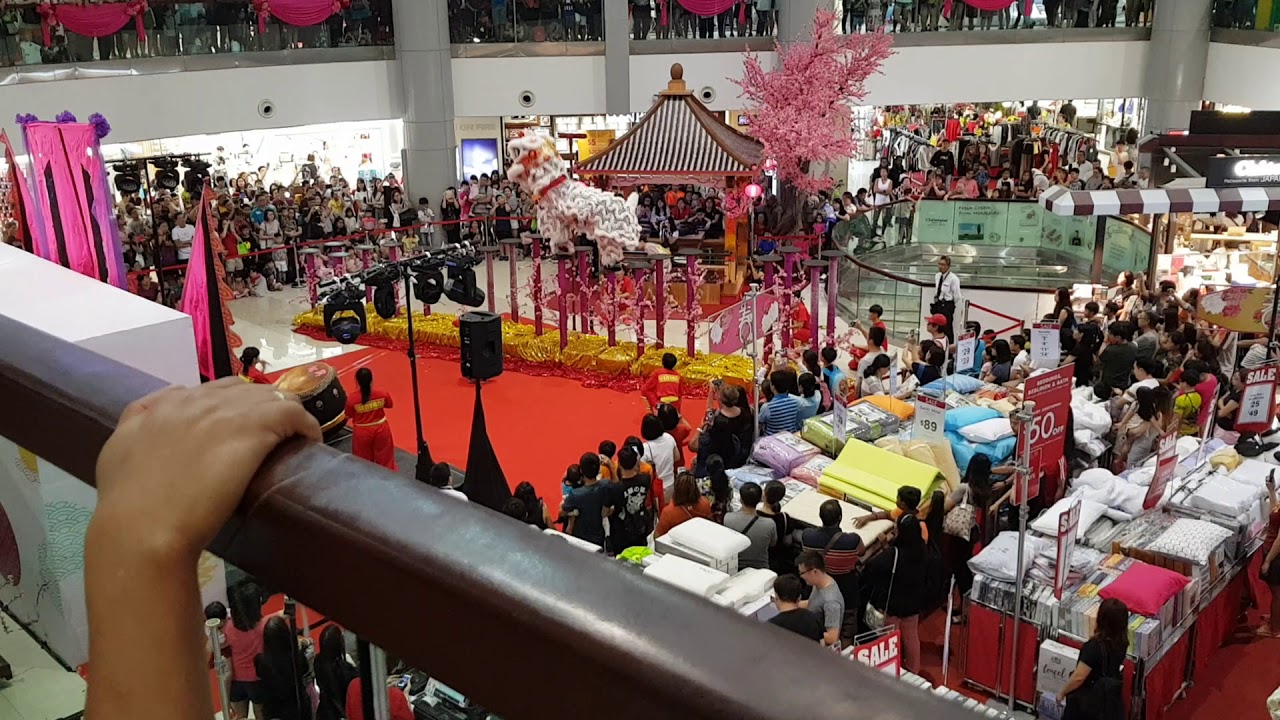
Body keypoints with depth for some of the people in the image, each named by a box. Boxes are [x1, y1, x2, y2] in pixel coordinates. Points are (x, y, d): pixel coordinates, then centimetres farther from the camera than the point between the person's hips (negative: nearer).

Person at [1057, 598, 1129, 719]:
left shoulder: (1095, 646, -31)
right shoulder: (1121, 642, -10)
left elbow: (1079, 677, -28)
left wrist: (1062, 692, -13)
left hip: (1087, 701, -6)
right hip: (1110, 699, 6)